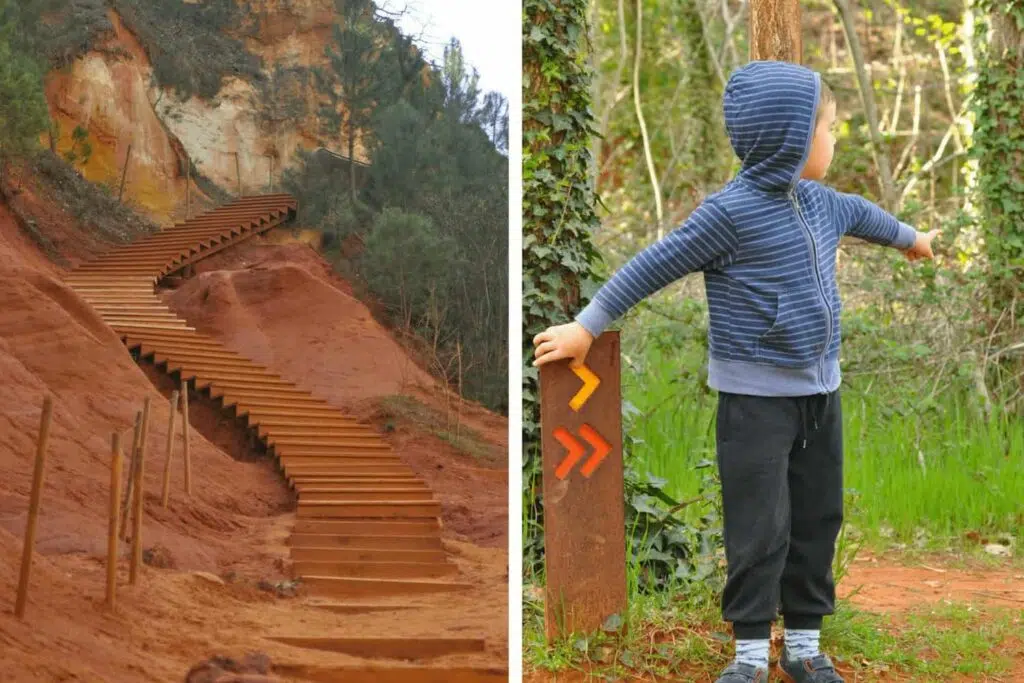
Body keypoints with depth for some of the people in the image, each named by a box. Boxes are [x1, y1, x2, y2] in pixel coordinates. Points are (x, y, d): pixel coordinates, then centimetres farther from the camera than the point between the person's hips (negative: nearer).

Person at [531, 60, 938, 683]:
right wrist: (587, 327, -11)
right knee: (761, 530, -3)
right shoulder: (731, 211, -18)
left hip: (820, 391, 7)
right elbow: (655, 267, -13)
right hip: (757, 397, -7)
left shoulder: (821, 202, 6)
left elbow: (862, 213, 30)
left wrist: (912, 239, 49)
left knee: (818, 520, 12)